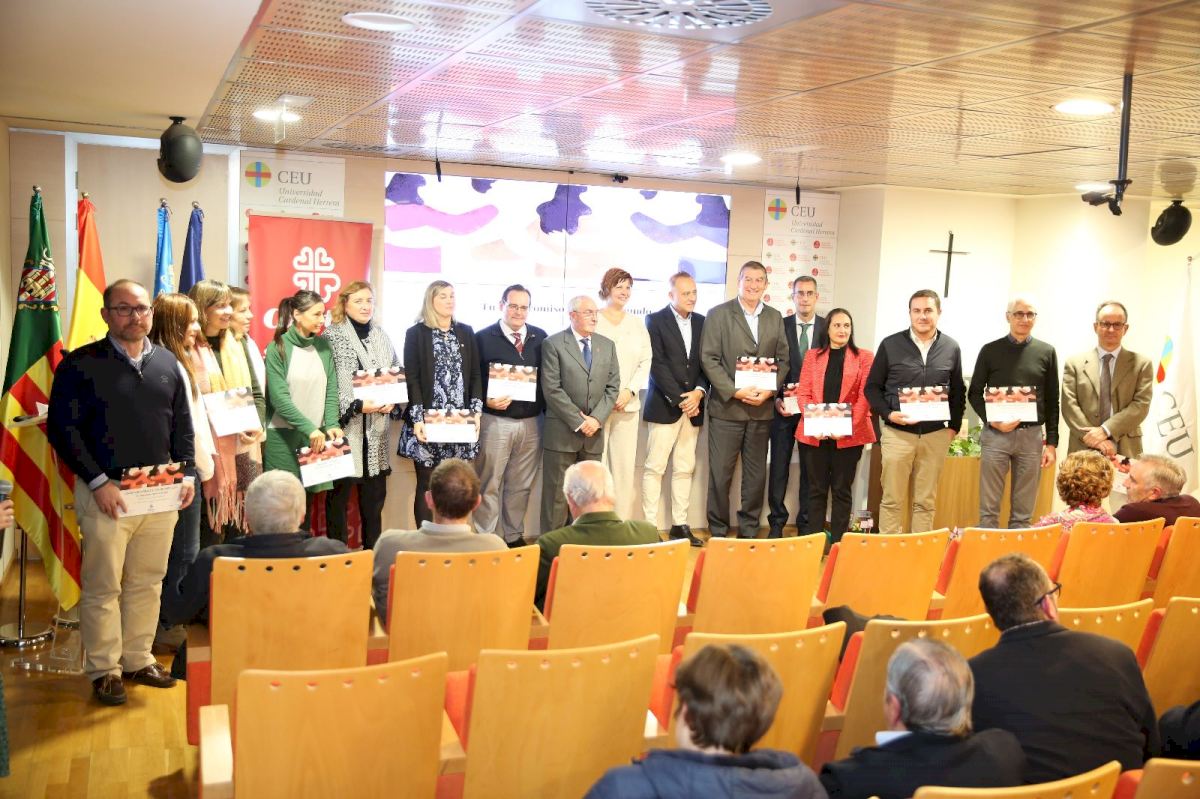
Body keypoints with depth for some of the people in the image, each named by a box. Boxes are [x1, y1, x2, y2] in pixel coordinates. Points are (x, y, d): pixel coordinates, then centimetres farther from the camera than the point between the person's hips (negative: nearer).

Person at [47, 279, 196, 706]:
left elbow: (182, 425, 17)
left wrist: (185, 472, 5)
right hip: (106, 491, -4)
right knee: (102, 587, 3)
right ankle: (103, 669, 16)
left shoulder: (167, 363, 11)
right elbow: (62, 428, -8)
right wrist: (97, 482, -13)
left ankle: (138, 659, 25)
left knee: (147, 583, 11)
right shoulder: (81, 363, -4)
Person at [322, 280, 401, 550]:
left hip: (377, 429, 5)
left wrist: (393, 401, -3)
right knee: (339, 492, 2)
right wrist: (356, 406, -18)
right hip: (344, 427, -5)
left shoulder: (381, 335, 11)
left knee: (375, 493, 10)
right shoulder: (331, 336, -6)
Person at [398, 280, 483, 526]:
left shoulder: (466, 332, 11)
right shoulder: (416, 333, 1)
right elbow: (411, 378, -5)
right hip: (428, 422, -3)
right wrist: (417, 419, -14)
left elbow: (475, 375, 10)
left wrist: (476, 412, -2)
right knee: (426, 486, 1)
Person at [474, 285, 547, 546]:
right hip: (496, 422, -4)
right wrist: (487, 401, -19)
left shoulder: (540, 337, 9)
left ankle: (514, 536, 22)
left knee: (521, 486, 11)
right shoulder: (483, 338, -2)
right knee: (490, 484, 2)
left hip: (531, 423, 4)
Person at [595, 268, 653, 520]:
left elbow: (645, 362, 9)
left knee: (625, 466, 0)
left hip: (627, 405, 3)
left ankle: (623, 523, 4)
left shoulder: (637, 324, 13)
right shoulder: (593, 321, 2)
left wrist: (630, 391, -6)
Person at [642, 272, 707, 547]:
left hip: (693, 404, 5)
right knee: (654, 467, -3)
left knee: (685, 469, 8)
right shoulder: (655, 321, -2)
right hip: (664, 406, -4)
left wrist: (699, 392, -8)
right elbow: (657, 365, -9)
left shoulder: (702, 322, 11)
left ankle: (680, 524, 14)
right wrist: (679, 399, -14)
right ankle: (650, 526, 1)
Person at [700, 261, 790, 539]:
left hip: (762, 409, 4)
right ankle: (718, 531, 12)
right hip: (726, 407, -4)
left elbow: (783, 359, 10)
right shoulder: (719, 314, -1)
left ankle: (749, 530, 20)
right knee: (721, 474, 0)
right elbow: (709, 359, -7)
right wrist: (735, 391, -14)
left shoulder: (775, 317, 11)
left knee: (756, 474, 9)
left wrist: (770, 390, -6)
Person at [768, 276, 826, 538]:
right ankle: (776, 522, 15)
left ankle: (807, 523, 17)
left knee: (811, 469, 7)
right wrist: (776, 399, -8)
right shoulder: (779, 325, 1)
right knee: (779, 467, 5)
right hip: (784, 408, 0)